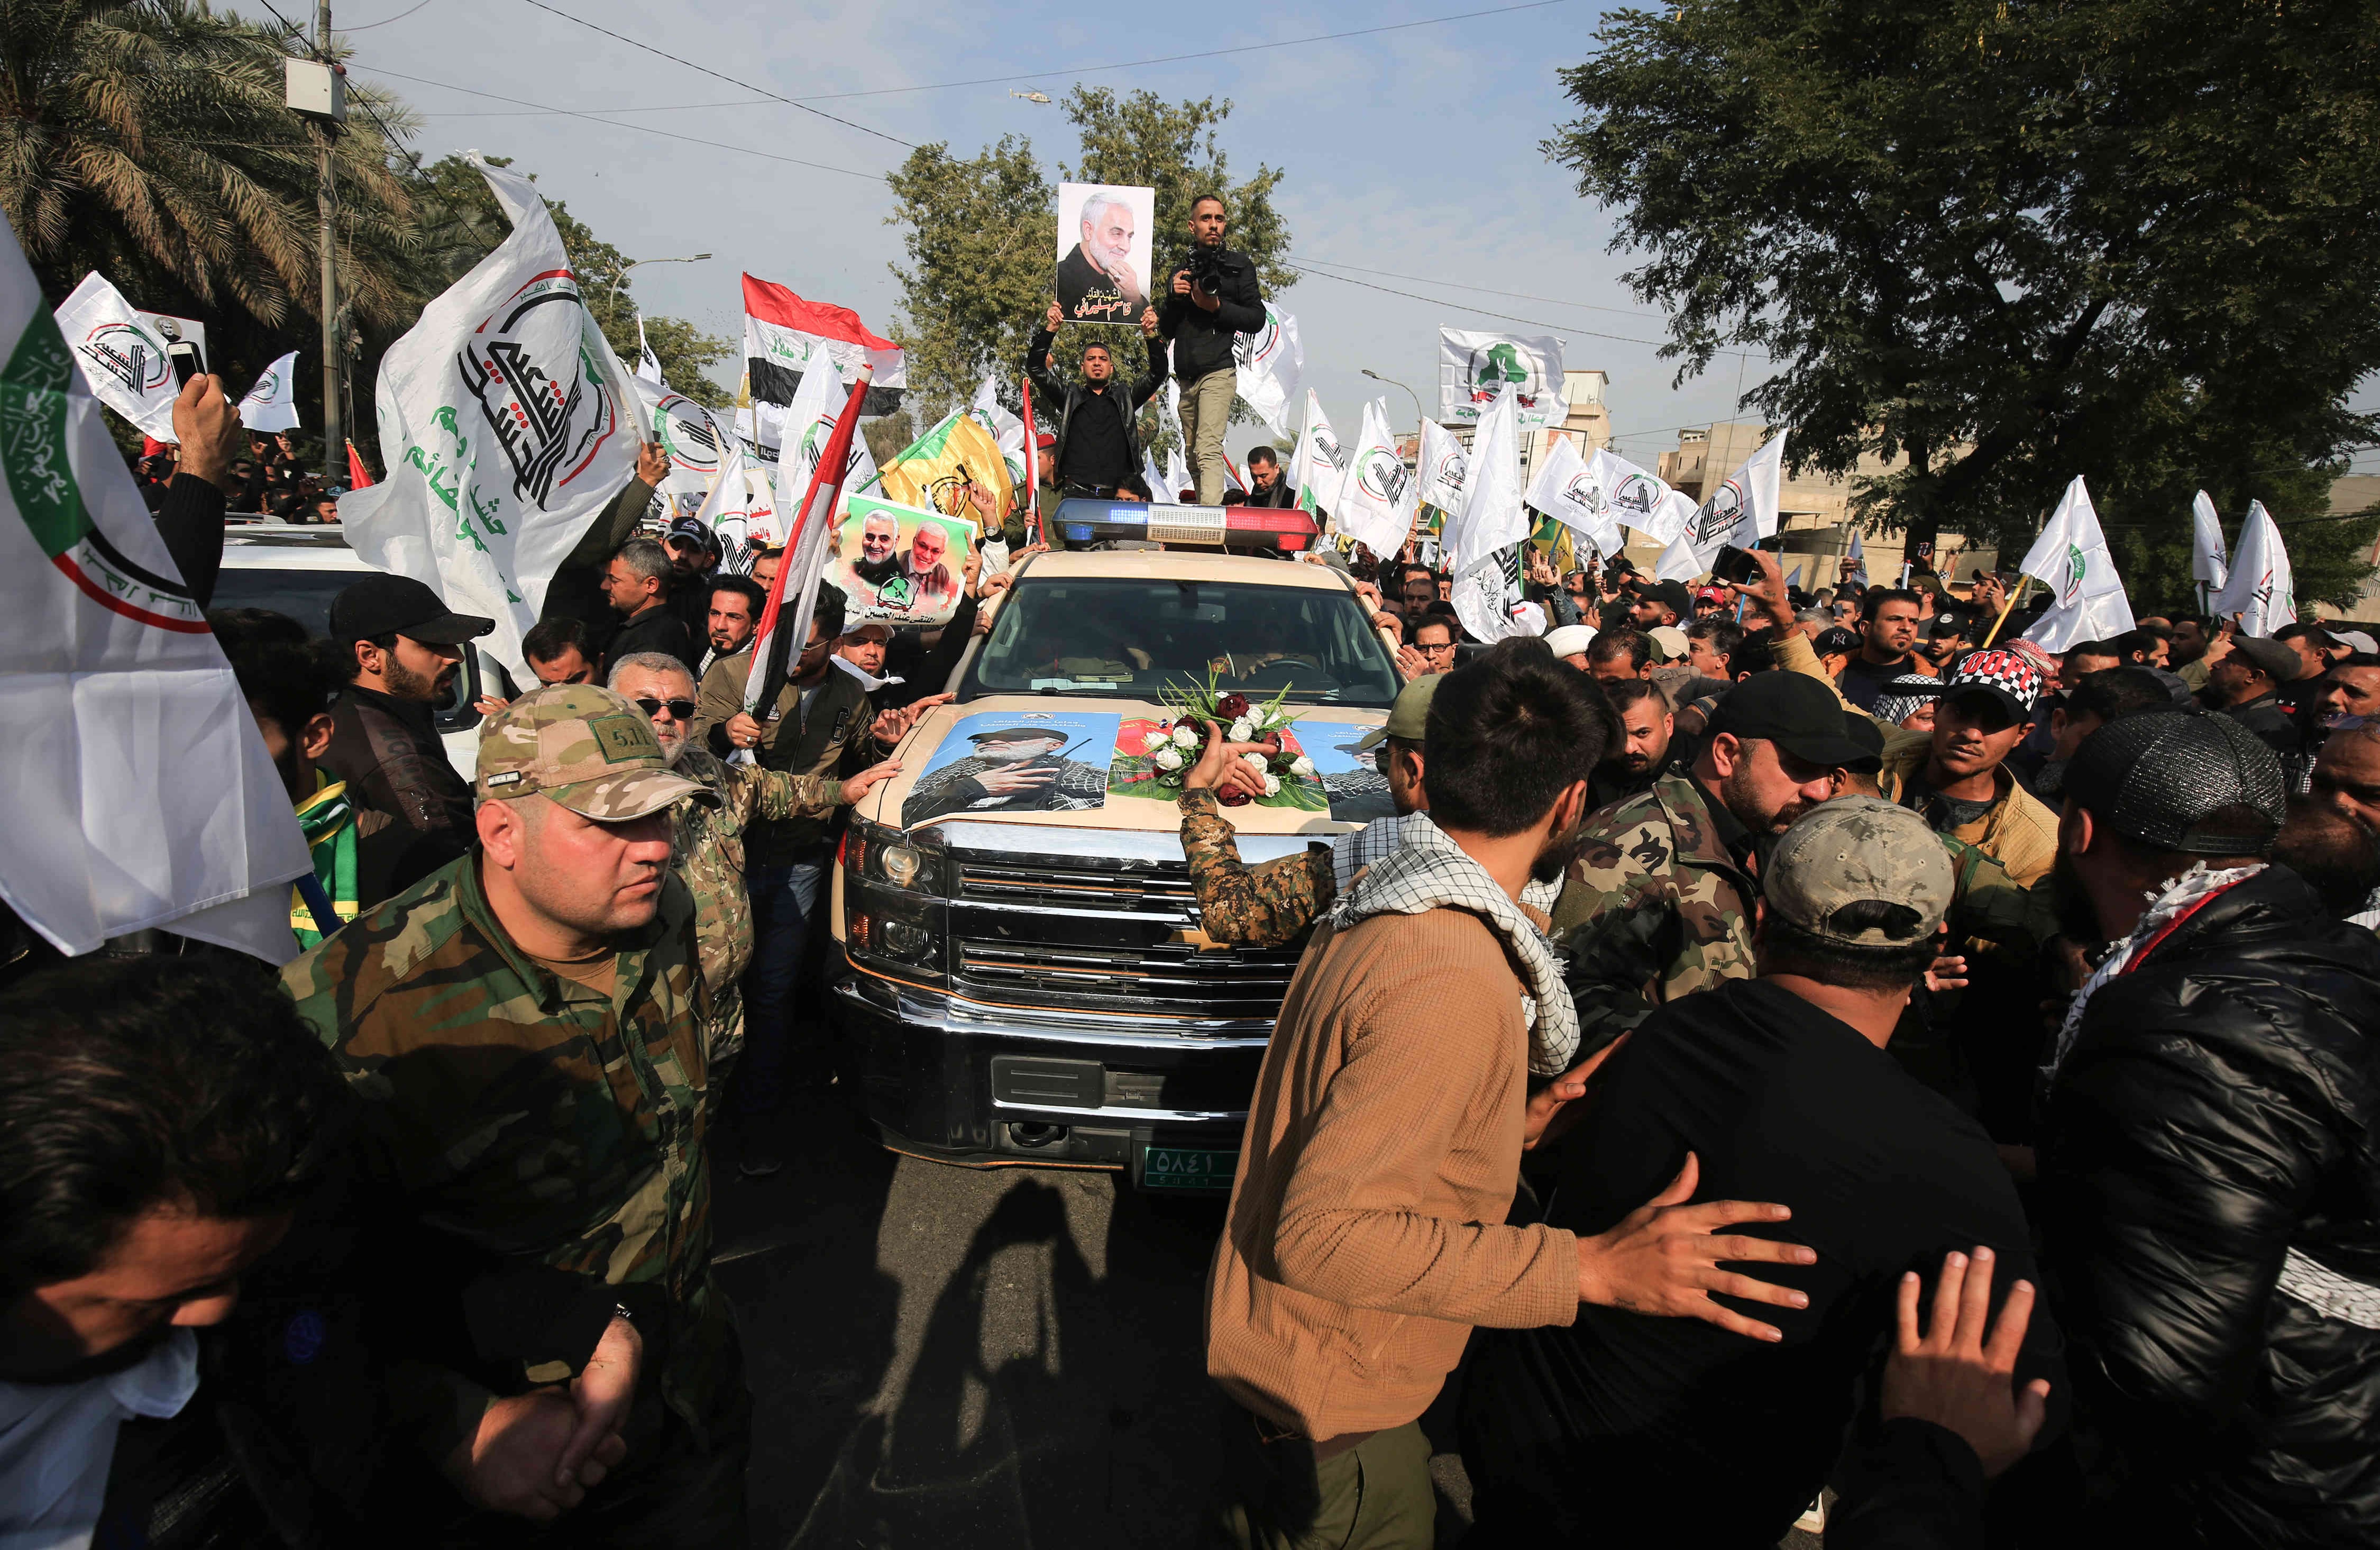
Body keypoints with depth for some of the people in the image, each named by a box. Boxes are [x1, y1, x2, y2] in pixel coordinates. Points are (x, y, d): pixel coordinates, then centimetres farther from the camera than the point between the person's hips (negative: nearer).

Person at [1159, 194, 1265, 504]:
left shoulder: (1239, 266, 10)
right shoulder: (1182, 271, 23)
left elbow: (1257, 319, 1)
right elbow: (1164, 330, 20)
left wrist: (1217, 306, -10)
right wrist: (1174, 298, 1)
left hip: (1217, 372, -6)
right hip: (1186, 379, 6)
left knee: (1209, 450, -23)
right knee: (1194, 460, 5)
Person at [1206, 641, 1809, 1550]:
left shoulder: (1383, 901, -1)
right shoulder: (1455, 981, -31)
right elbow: (1322, 1232, -32)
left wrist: (1512, 1125, 0)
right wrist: (1587, 1267, -31)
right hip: (1332, 1423, -8)